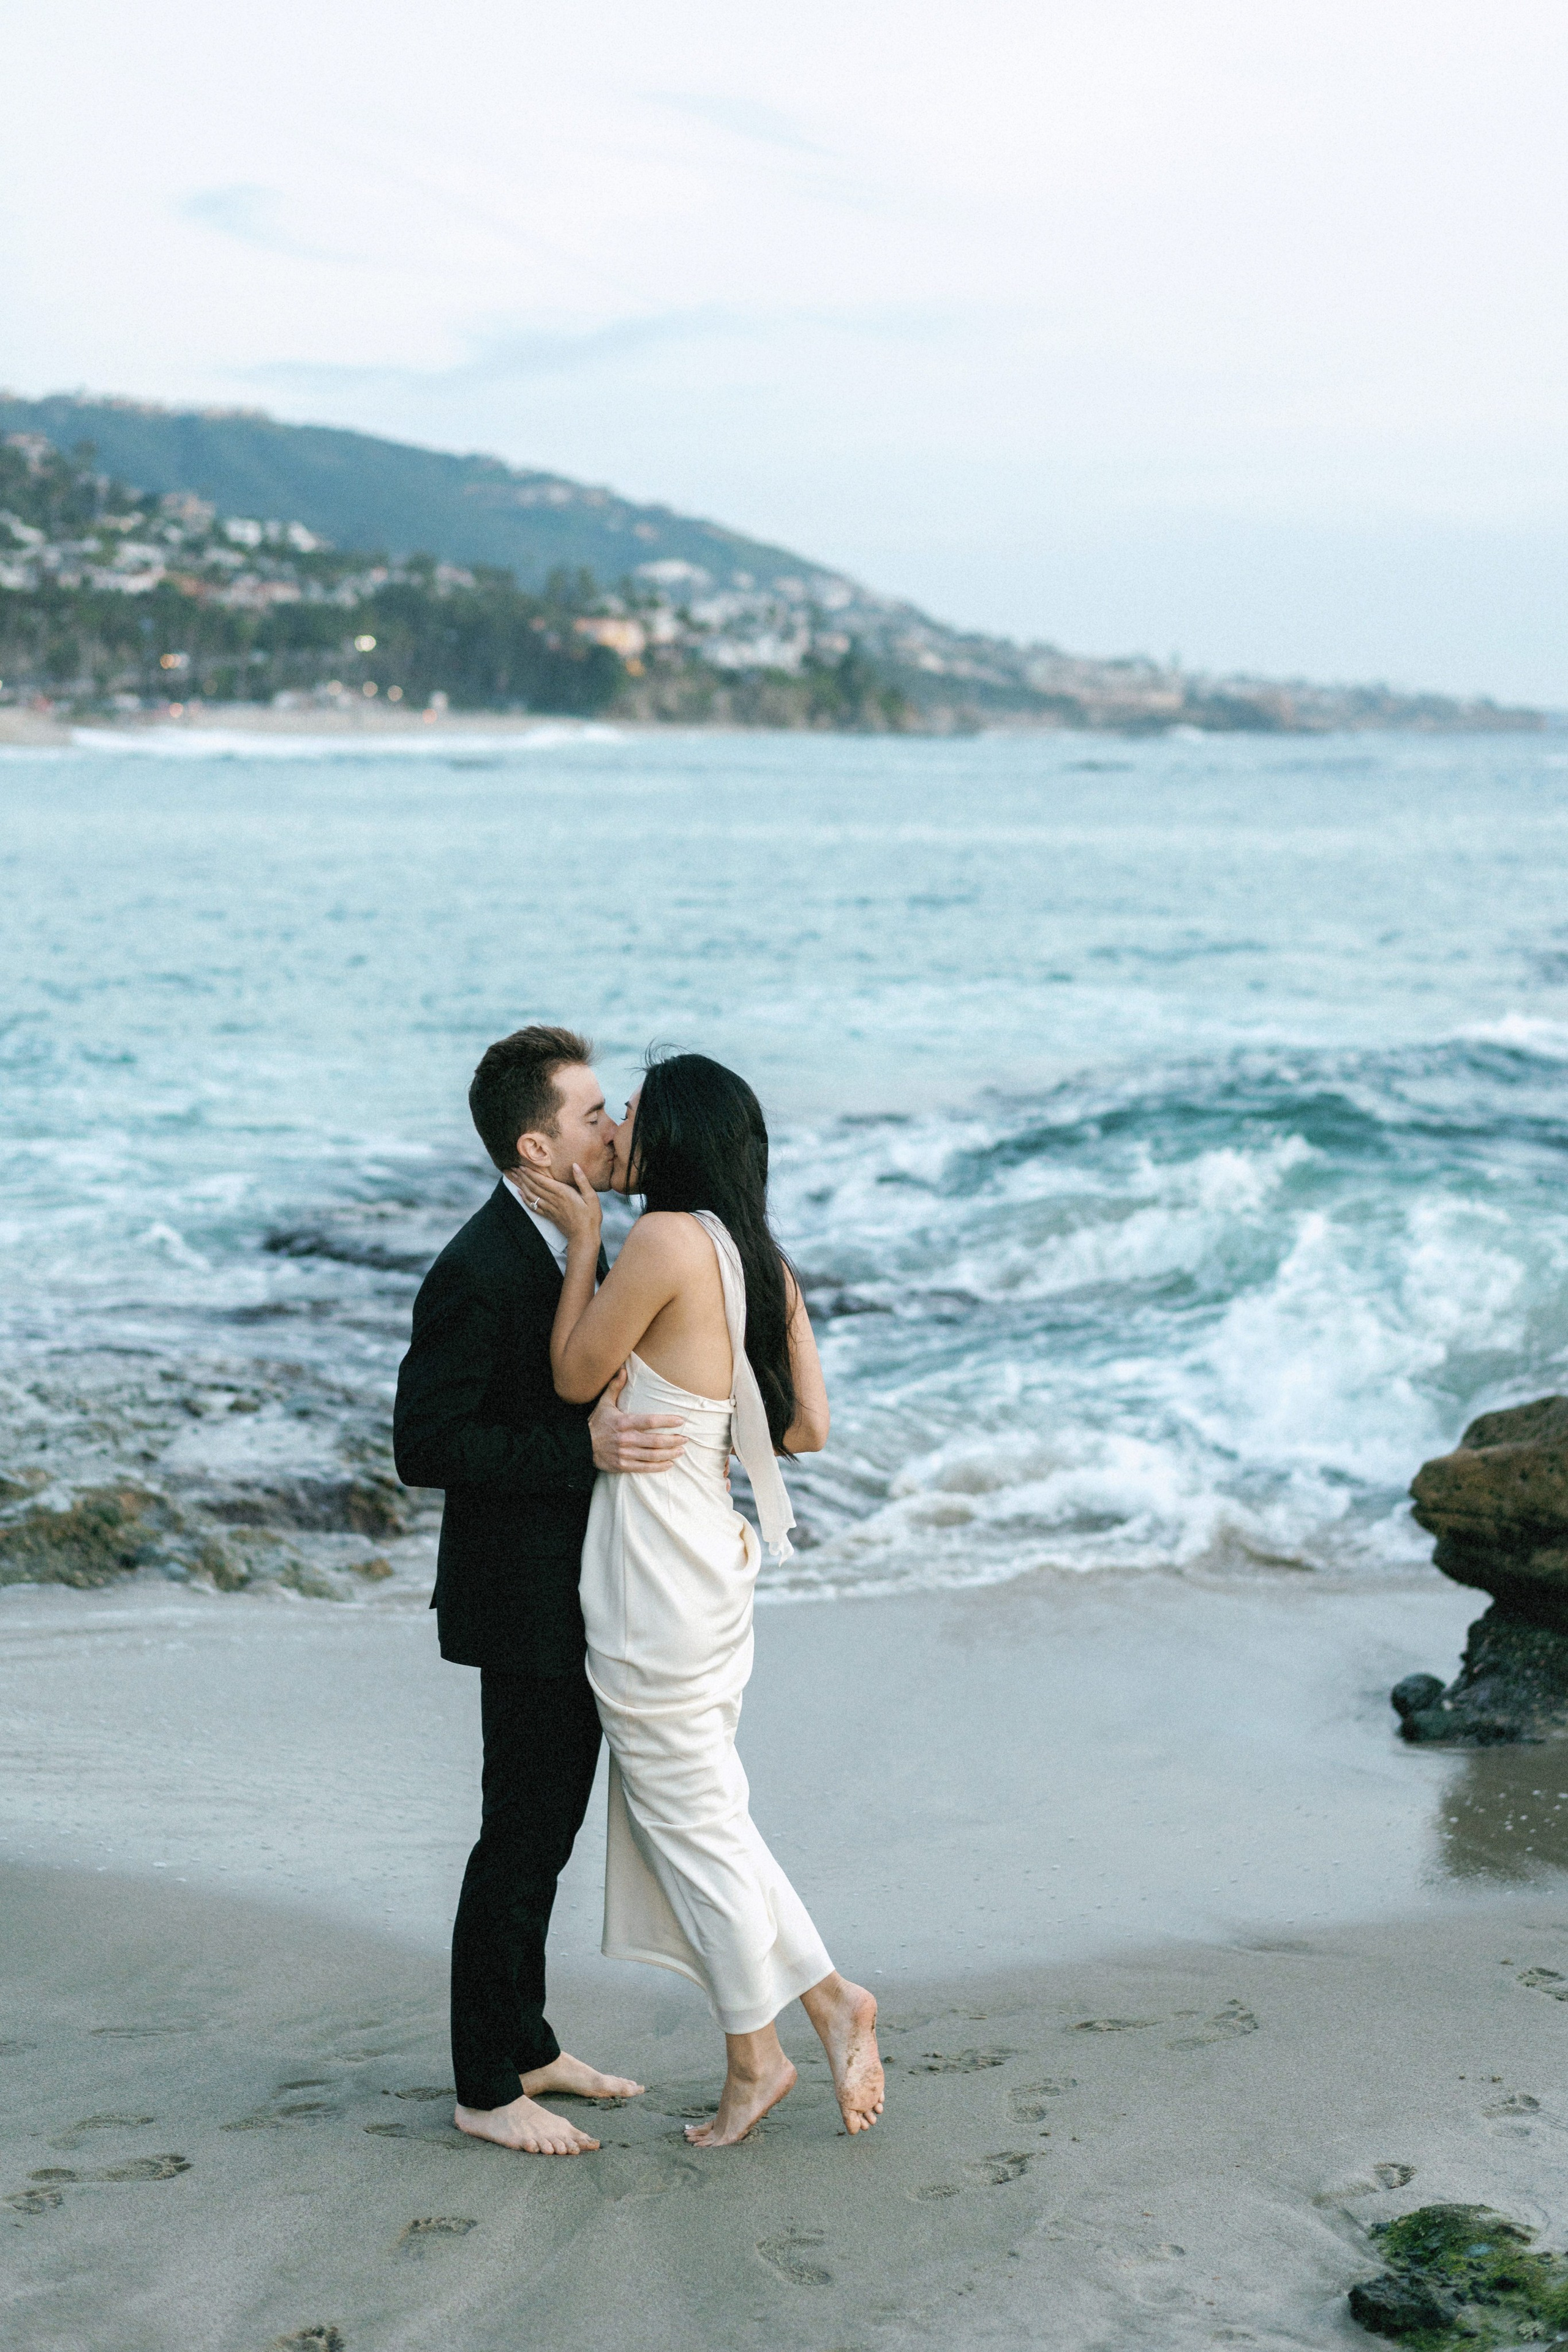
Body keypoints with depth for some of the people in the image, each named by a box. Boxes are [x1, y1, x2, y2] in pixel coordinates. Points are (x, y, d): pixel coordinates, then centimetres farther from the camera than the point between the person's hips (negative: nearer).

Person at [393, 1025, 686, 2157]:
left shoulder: (564, 1245, 9)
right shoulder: (477, 1273, -21)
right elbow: (425, 1445, -24)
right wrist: (587, 1448, -29)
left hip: (576, 1598, 9)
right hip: (524, 1605, -9)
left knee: (548, 1828, 18)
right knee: (521, 1839, -1)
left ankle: (527, 2047, 31)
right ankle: (488, 2090, 11)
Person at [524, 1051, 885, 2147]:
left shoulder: (666, 1238, -19)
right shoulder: (765, 1262, 5)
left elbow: (574, 1377, -10)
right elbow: (807, 1426, 7)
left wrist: (583, 1240, -4)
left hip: (654, 1575, -8)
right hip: (714, 1556, 8)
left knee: (688, 1816, 7)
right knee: (702, 1805, 18)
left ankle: (755, 2057, 20)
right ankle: (829, 1998, 19)